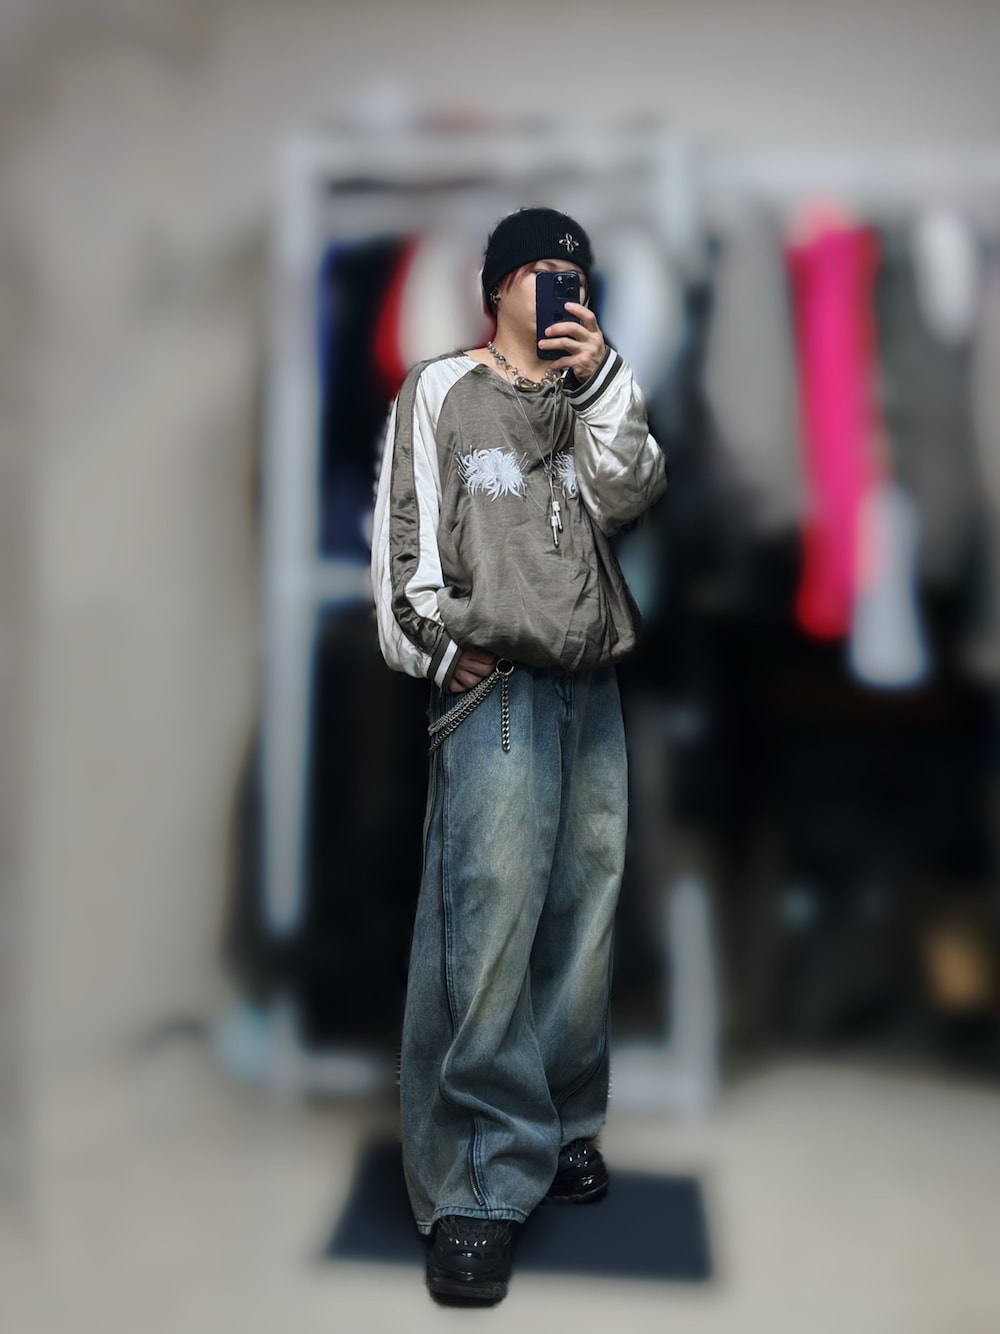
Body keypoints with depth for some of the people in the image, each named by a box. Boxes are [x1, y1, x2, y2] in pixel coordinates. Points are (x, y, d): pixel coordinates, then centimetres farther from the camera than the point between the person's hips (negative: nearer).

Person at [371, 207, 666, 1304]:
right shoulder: (440, 391, 9)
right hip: (493, 682, -5)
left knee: (582, 914, 7)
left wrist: (601, 379, -4)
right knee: (489, 921, -12)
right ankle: (479, 1185, -5)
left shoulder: (594, 398, 20)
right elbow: (404, 530, 3)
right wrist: (448, 648, -5)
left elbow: (627, 498, 2)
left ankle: (563, 1131, 22)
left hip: (592, 685, 5)